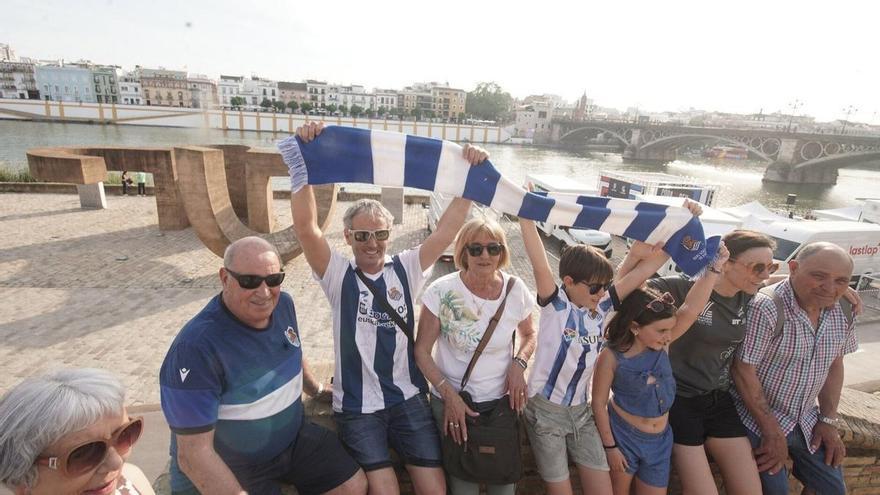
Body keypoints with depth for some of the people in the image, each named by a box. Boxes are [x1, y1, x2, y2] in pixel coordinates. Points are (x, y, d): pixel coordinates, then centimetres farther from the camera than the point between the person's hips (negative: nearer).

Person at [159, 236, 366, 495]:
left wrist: (315, 388, 28)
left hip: (293, 439, 6)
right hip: (229, 468, -6)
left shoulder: (283, 304, -7)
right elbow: (194, 453, -26)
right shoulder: (196, 347, -28)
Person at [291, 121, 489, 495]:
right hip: (356, 406, -2)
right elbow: (305, 226, -20)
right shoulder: (339, 275, -6)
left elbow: (446, 230, -10)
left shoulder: (406, 269, 0)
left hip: (408, 398, 2)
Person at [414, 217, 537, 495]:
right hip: (452, 404, -2)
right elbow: (421, 350, -9)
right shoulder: (442, 292, -16)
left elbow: (528, 334, 12)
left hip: (503, 402, 2)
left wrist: (519, 363, -7)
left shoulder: (516, 290, -7)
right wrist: (449, 394, -16)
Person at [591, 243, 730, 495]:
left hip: (660, 439, 4)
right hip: (624, 435, -4)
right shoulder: (612, 356, -21)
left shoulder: (661, 345, -10)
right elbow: (599, 403, -14)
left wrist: (714, 267, -30)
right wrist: (610, 446, -12)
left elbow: (690, 311, -25)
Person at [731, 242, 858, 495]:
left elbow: (834, 364, 10)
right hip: (758, 420, -7)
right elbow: (744, 372, -23)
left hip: (806, 422, 7)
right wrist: (772, 432, -16)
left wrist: (829, 421, 6)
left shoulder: (843, 312, -2)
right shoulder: (764, 308, -27)